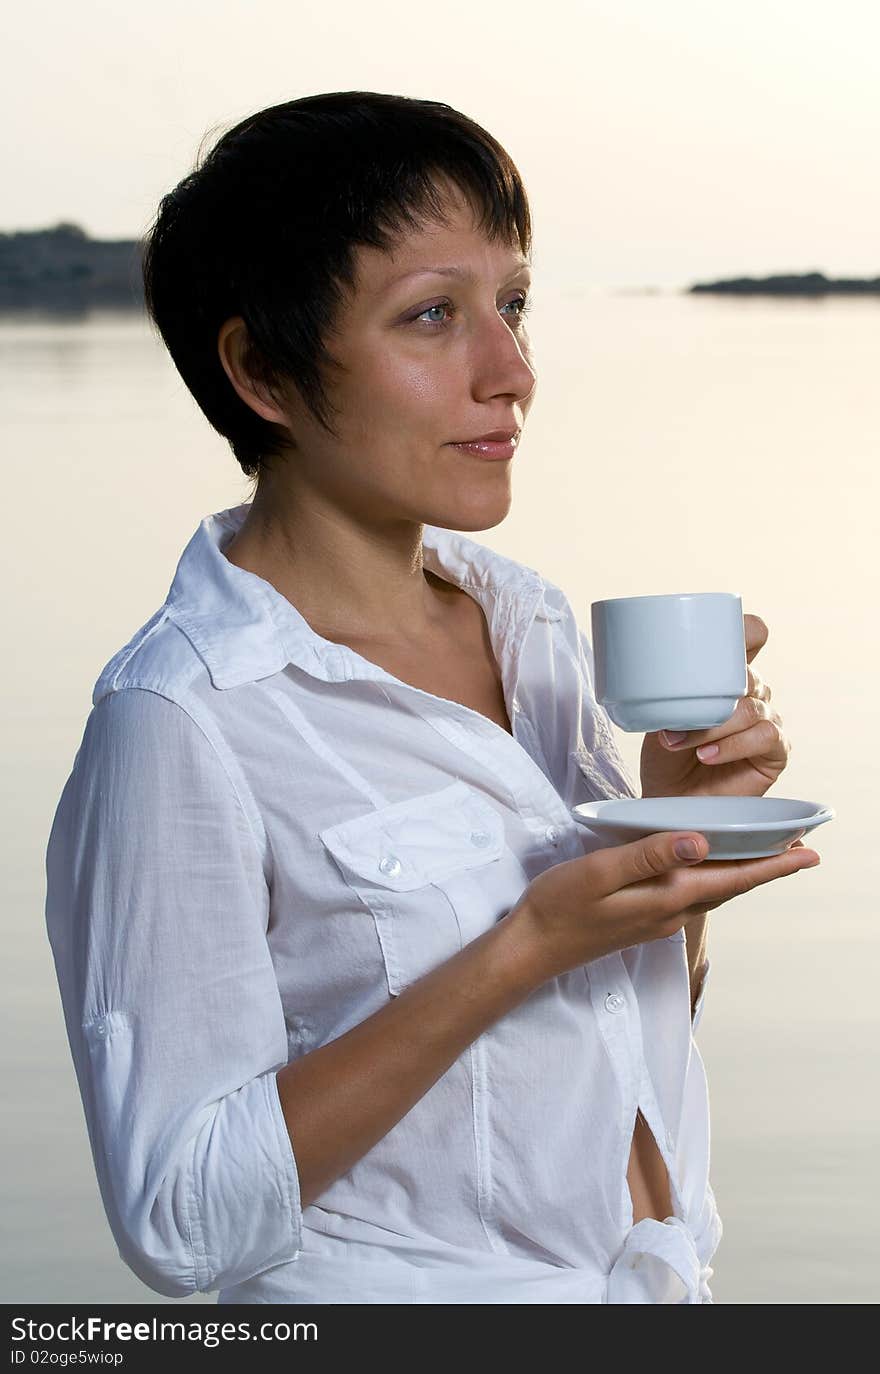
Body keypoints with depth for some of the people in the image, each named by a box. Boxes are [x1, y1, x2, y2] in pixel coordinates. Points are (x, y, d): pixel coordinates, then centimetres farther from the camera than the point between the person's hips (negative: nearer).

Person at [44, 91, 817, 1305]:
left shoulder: (532, 619, 0)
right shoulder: (179, 724, -21)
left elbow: (637, 1018, 9)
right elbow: (187, 1223, -23)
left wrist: (688, 814, -10)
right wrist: (526, 949, -26)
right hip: (398, 1297, -6)